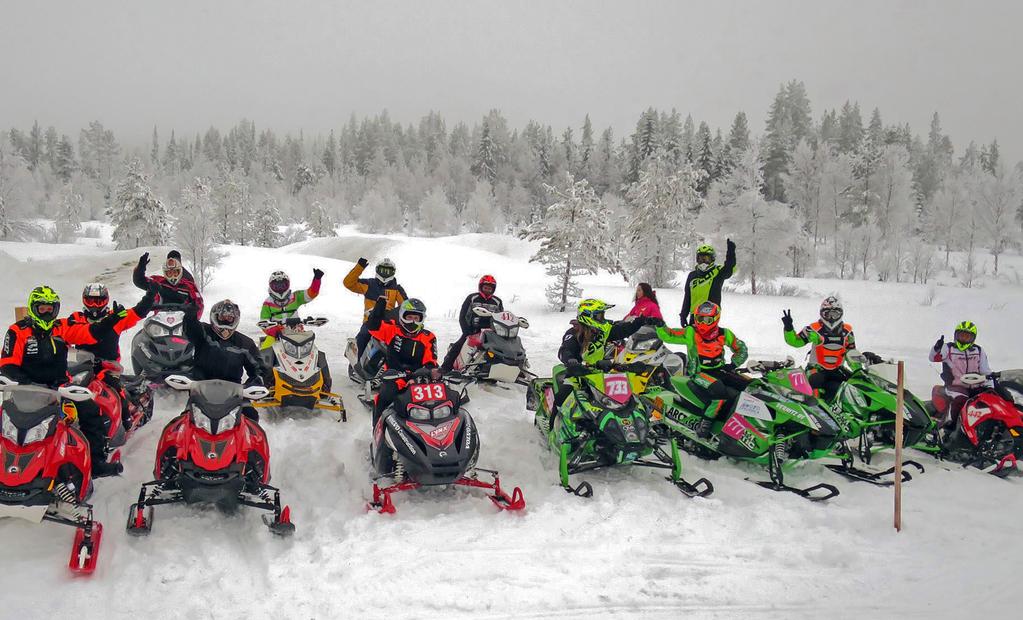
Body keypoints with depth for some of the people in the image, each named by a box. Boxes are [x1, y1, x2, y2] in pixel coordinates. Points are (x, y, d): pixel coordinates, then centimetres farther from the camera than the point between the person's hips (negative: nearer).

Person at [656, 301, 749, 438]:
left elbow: (741, 349, 13)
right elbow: (667, 335, -4)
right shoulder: (690, 333, -4)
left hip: (719, 370, 5)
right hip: (698, 373, -5)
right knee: (722, 391, -34)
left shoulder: (724, 334, 3)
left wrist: (733, 364, -3)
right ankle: (706, 422, -24)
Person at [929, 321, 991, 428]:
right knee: (961, 399, -33)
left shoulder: (979, 351, 15)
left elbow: (986, 372, 17)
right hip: (955, 386, -4)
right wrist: (937, 348, -33)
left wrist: (990, 387, 3)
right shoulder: (948, 348, 4)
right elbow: (933, 357, -12)